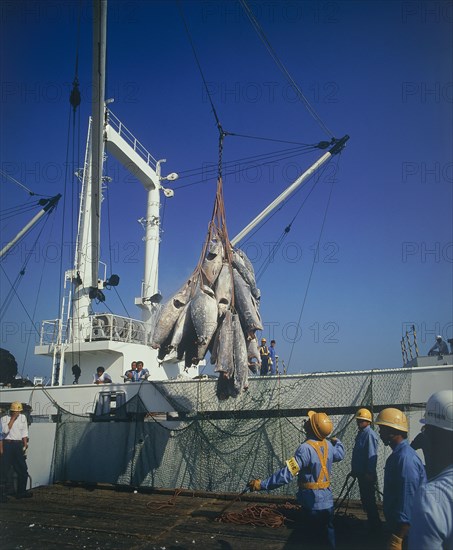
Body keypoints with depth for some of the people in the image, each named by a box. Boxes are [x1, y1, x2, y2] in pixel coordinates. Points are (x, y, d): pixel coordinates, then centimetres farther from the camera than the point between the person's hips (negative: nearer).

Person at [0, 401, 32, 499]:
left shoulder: (23, 417, 12)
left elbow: (24, 432, 11)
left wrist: (25, 443, 3)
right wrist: (13, 419, -13)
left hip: (19, 445, 4)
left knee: (23, 470, 5)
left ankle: (21, 492, 15)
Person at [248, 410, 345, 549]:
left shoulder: (306, 448, -26)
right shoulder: (328, 445, -3)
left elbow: (288, 472, -31)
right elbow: (340, 454, 21)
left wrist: (262, 484, -29)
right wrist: (337, 441, 43)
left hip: (312, 501, -6)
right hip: (327, 500, 6)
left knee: (314, 535, 10)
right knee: (328, 531, 22)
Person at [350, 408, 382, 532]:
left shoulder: (370, 434, -17)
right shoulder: (360, 433, 12)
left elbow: (372, 456, -22)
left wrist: (369, 473, -24)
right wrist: (354, 470, 20)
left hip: (367, 475, -10)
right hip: (361, 473, 10)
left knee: (369, 499, 0)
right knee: (365, 499, 18)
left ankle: (374, 525, 13)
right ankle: (372, 523, 30)